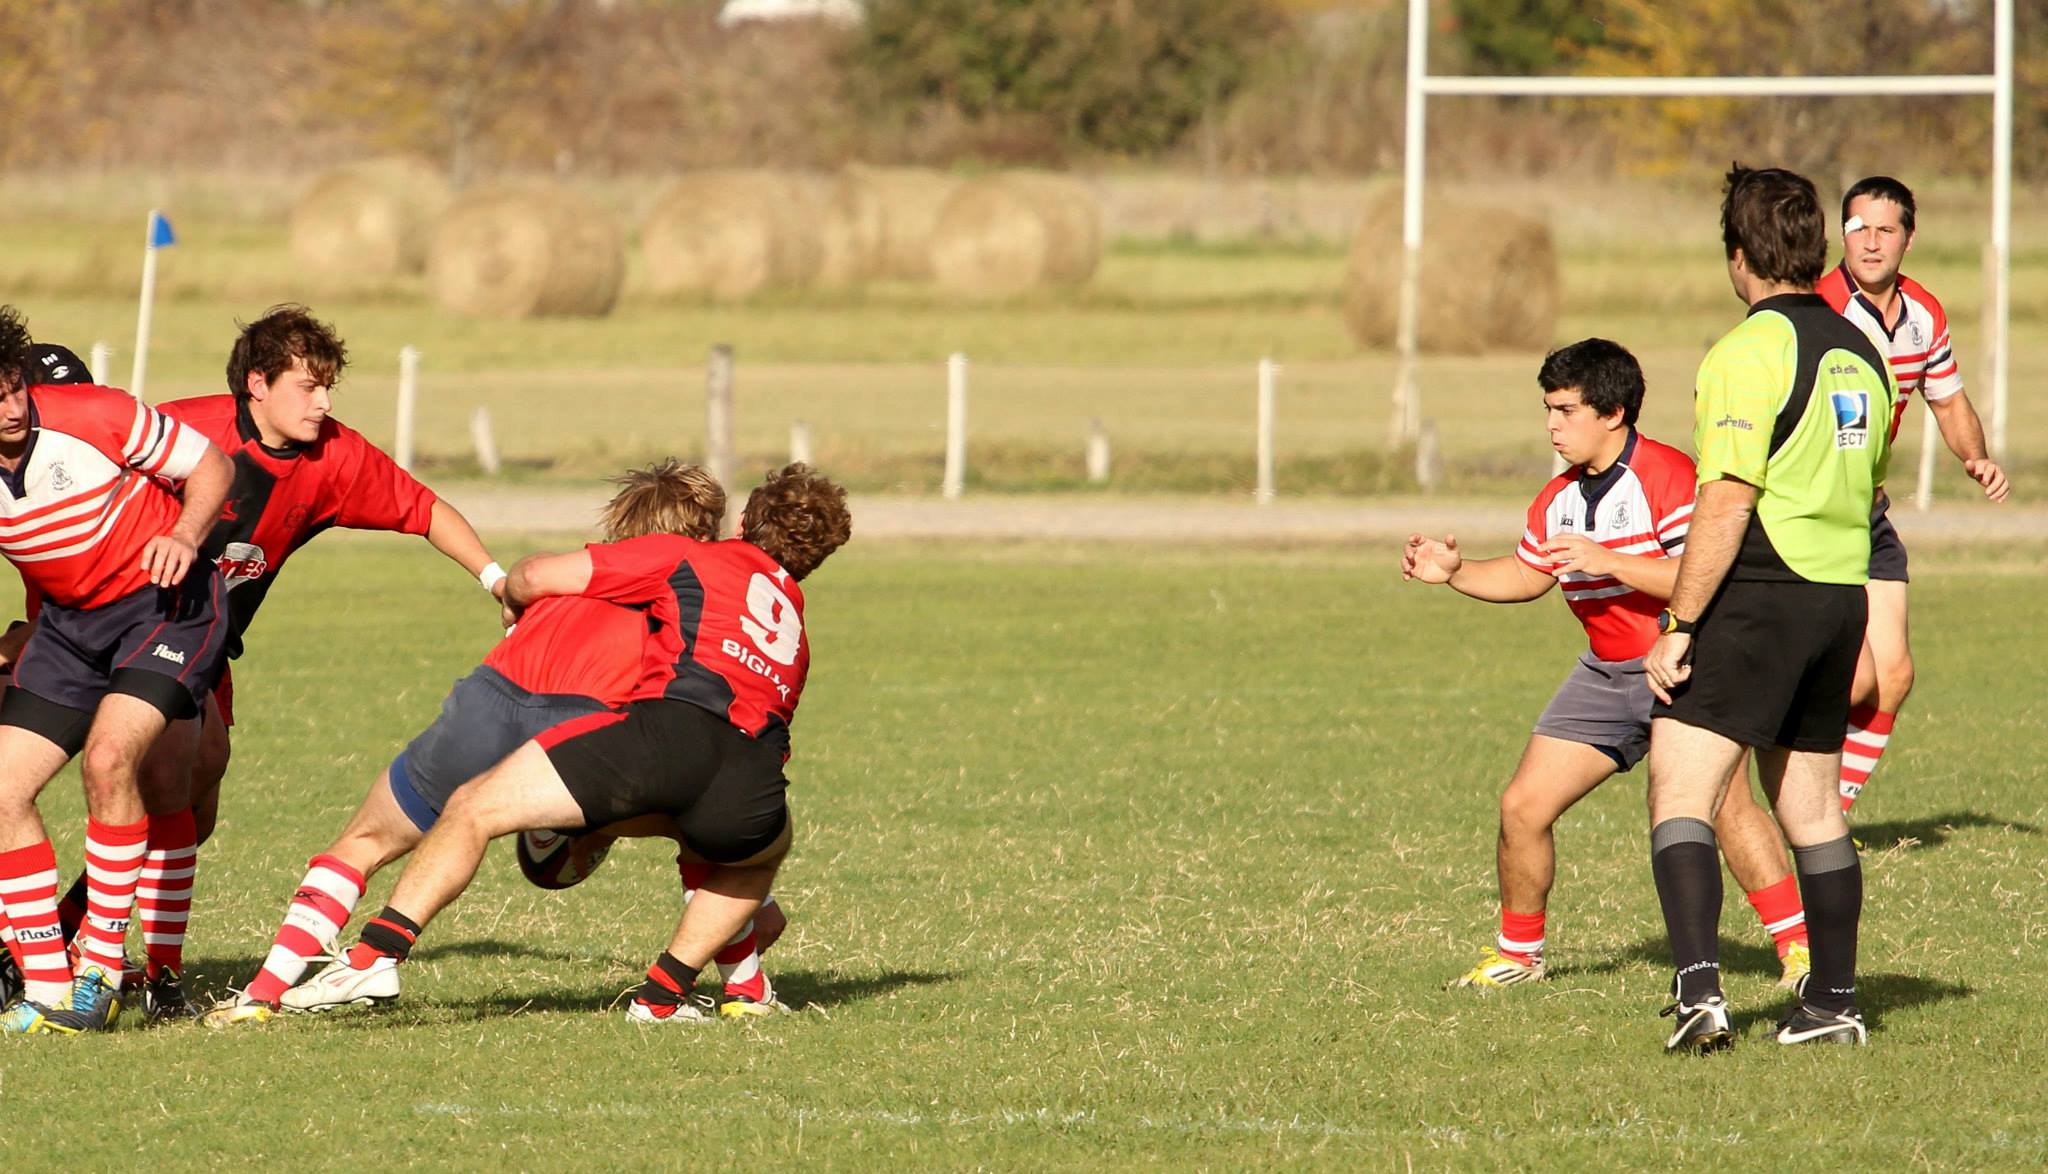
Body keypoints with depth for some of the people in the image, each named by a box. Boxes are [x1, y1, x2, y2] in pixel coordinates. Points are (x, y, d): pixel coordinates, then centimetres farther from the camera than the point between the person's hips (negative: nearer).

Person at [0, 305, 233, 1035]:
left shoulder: (94, 416, -20)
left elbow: (210, 465, -8)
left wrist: (185, 536, -26)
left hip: (166, 600, -5)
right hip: (67, 622, 5)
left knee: (108, 756, -27)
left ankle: (101, 970, -17)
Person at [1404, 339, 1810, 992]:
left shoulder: (1667, 476, -16)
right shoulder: (1559, 498, 9)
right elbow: (1526, 576, 25)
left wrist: (1606, 560, -27)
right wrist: (1454, 571, 10)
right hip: (1607, 673, 8)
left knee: (1720, 799, -27)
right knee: (1523, 807, 3)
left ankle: (1799, 945, -21)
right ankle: (1518, 955, 22)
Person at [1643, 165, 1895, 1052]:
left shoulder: (1749, 354, -13)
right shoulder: (1860, 352, 12)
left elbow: (1725, 508, -18)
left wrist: (1677, 628, -15)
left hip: (1755, 597, -8)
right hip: (1842, 597, 8)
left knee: (1679, 796, -10)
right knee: (1811, 809, 17)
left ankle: (1698, 986, -25)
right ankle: (1832, 1001, 19)